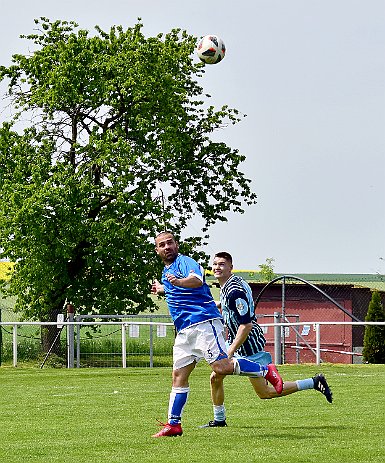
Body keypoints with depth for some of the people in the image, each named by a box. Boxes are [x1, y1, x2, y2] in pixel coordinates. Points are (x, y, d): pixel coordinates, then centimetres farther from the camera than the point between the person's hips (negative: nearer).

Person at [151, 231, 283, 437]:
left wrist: (178, 282, -47)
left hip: (203, 322, -9)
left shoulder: (185, 262, -5)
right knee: (178, 375, 5)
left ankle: (266, 371, -3)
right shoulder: (166, 272, 23)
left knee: (221, 367, -20)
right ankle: (173, 424, 7)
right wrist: (163, 289, 44)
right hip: (184, 331, 9)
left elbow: (197, 281, -29)